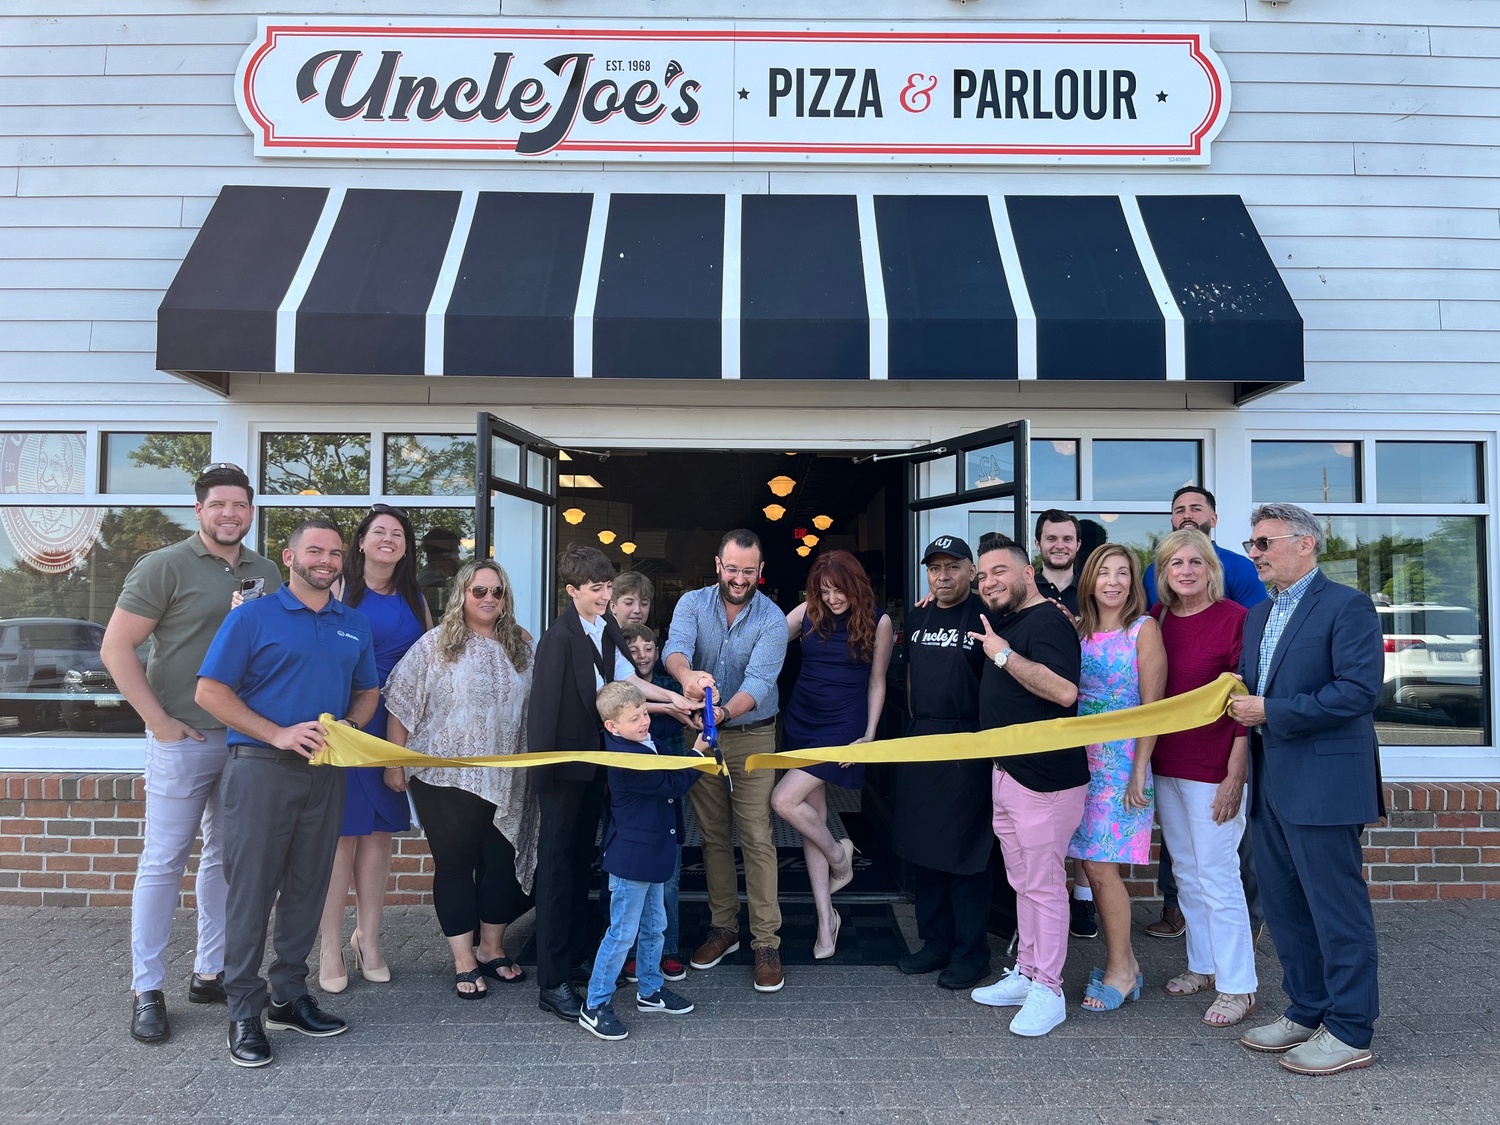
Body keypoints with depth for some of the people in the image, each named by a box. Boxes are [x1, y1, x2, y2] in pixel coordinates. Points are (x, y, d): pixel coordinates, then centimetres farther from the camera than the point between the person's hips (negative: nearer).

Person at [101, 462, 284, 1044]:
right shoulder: (165, 566, -5)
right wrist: (159, 721, -11)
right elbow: (116, 647, -7)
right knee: (164, 860, 2)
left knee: (228, 858, 12)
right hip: (184, 738, -5)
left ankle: (210, 973, 26)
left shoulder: (267, 573, 9)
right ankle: (146, 990, 14)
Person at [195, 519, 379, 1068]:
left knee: (307, 889, 11)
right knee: (251, 889, -1)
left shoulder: (355, 625, 12)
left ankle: (290, 997, 24)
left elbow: (367, 692, 19)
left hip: (326, 772, 5)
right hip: (261, 769, -4)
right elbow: (210, 691, -7)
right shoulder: (253, 616, -2)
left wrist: (349, 727, -3)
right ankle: (243, 1011, 10)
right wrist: (279, 734, -16)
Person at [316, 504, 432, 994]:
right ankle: (330, 948, 9)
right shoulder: (341, 590, -2)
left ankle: (368, 939, 21)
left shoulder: (414, 599, 13)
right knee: (341, 832, -2)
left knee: (379, 832, 10)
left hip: (396, 727, 5)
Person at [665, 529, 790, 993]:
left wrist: (725, 711, -43)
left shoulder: (772, 619, -11)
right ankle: (723, 927, 28)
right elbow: (676, 646, -24)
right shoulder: (693, 603, -4)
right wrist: (686, 673, -48)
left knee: (757, 838, -5)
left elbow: (759, 680, -23)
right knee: (713, 835, 13)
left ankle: (766, 942, 4)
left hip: (751, 734, -3)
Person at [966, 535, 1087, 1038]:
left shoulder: (1046, 621, -16)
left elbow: (1064, 690, -29)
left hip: (1044, 776, -10)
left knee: (1043, 884, 0)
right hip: (1008, 771, 10)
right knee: (1023, 882, 17)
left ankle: (1048, 991, 11)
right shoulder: (1005, 623, 13)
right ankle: (1026, 973, 29)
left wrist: (1003, 654, -25)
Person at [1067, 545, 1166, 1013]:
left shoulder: (1144, 629, -5)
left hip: (1122, 760, -5)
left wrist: (1138, 772, -12)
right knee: (1093, 865, 8)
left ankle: (1120, 969, 11)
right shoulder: (1078, 630, 8)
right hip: (1081, 759, 5)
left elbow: (1152, 707, -8)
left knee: (1101, 866, -5)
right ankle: (1124, 961, 23)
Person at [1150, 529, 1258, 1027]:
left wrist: (1235, 775, -15)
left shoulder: (1234, 618, -11)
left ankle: (1237, 986, 13)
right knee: (1187, 873, 16)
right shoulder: (1156, 619, 5)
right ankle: (1203, 966, 30)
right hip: (1165, 765, 6)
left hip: (1213, 768, -6)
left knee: (1217, 874, 0)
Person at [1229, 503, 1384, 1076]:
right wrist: (1242, 704, -2)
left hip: (1322, 782, -8)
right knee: (1284, 906, 16)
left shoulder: (1346, 607, -10)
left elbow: (1359, 690, -20)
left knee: (1337, 909, 2)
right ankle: (1306, 1012, 30)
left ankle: (1350, 1031, 15)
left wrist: (1271, 713, -18)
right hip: (1271, 784, 9)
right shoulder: (1257, 615, 16)